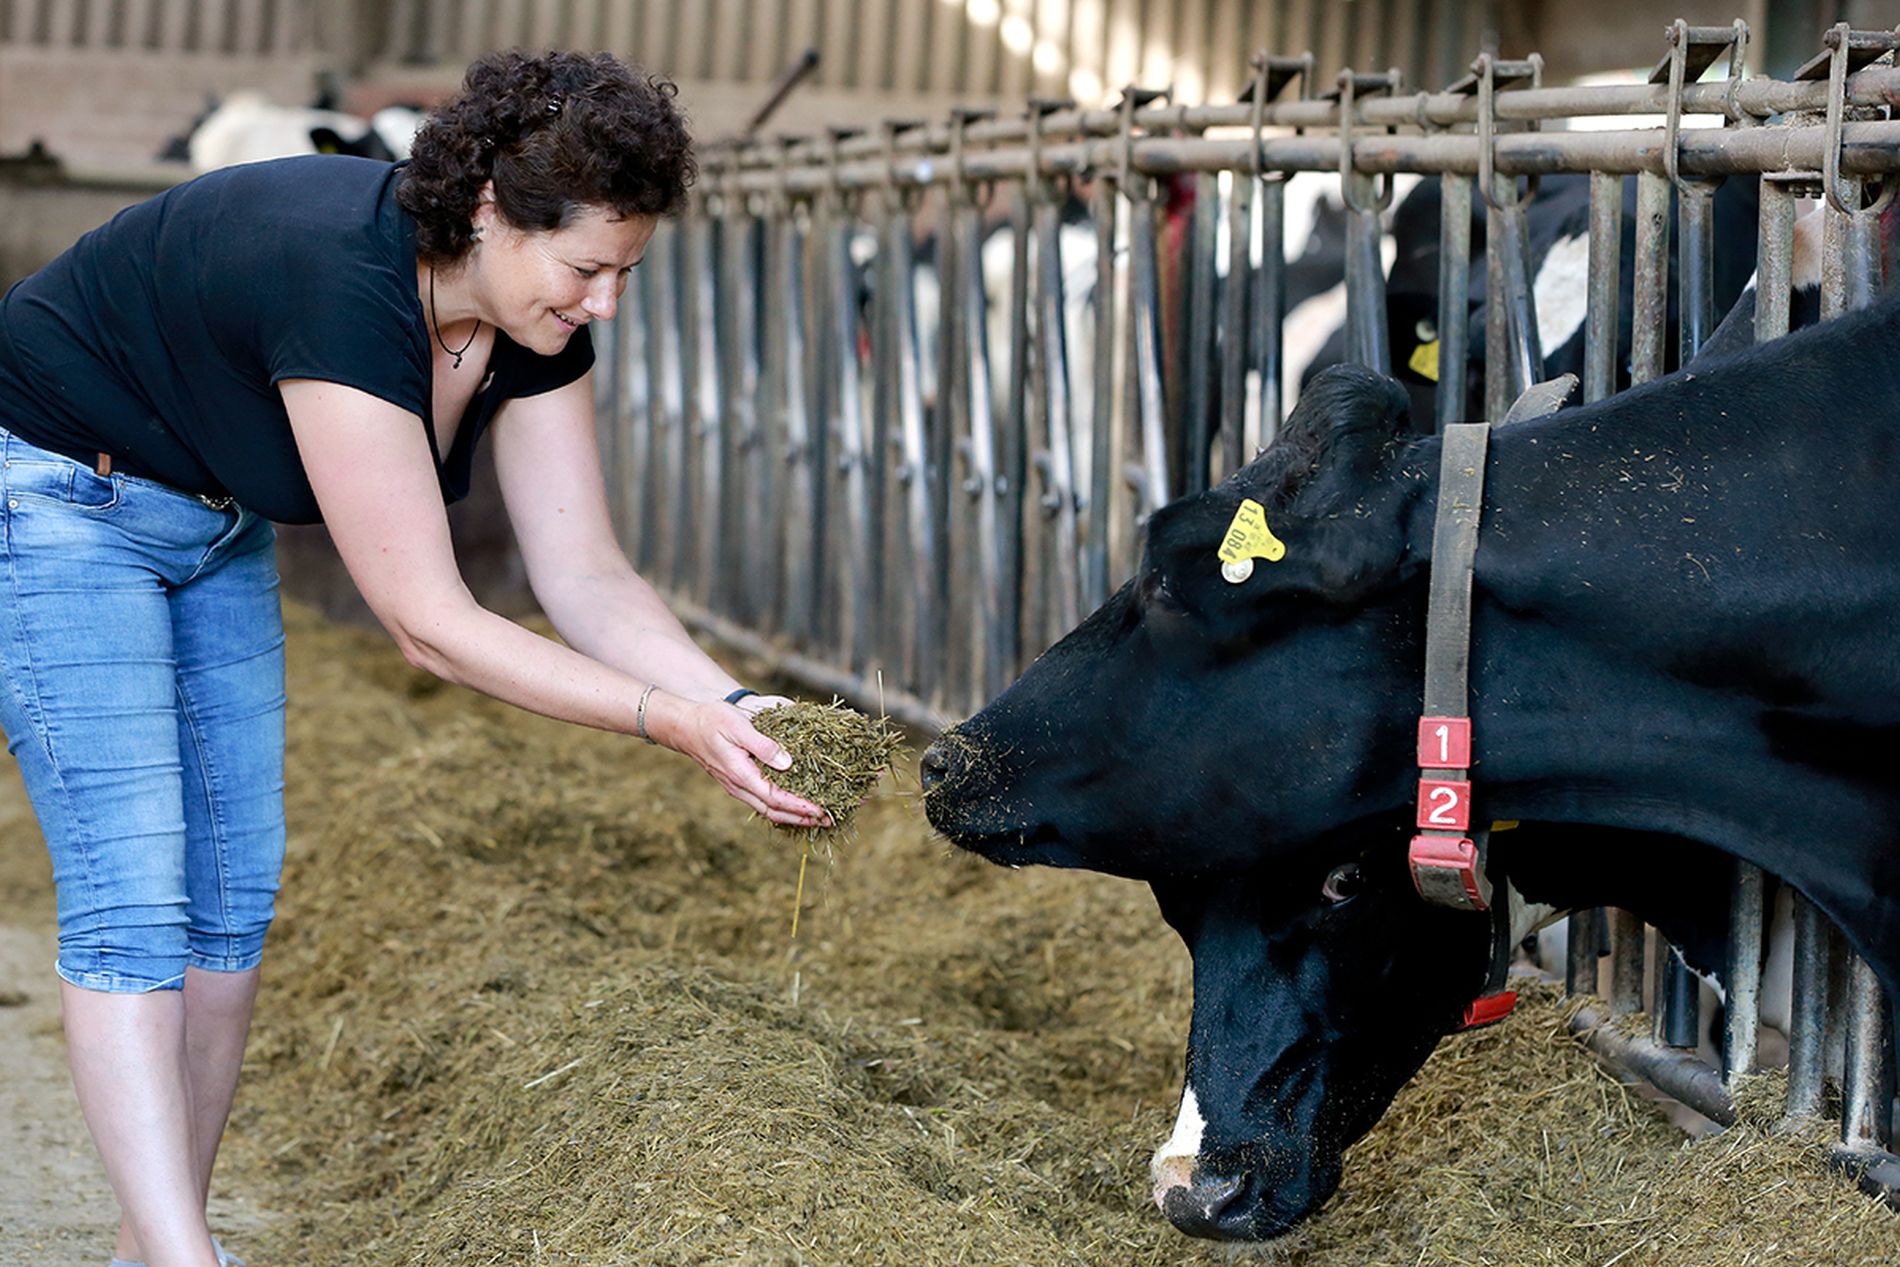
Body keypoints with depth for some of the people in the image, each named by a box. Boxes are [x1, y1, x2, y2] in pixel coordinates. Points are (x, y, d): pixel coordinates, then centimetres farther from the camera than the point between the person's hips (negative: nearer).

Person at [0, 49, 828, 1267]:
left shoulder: (535, 322, -13)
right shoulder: (340, 287, -37)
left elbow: (586, 575, -9)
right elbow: (429, 624, -34)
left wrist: (738, 705, -24)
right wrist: (670, 721, -35)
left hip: (211, 521, 9)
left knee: (234, 893, 4)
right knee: (132, 898, -15)